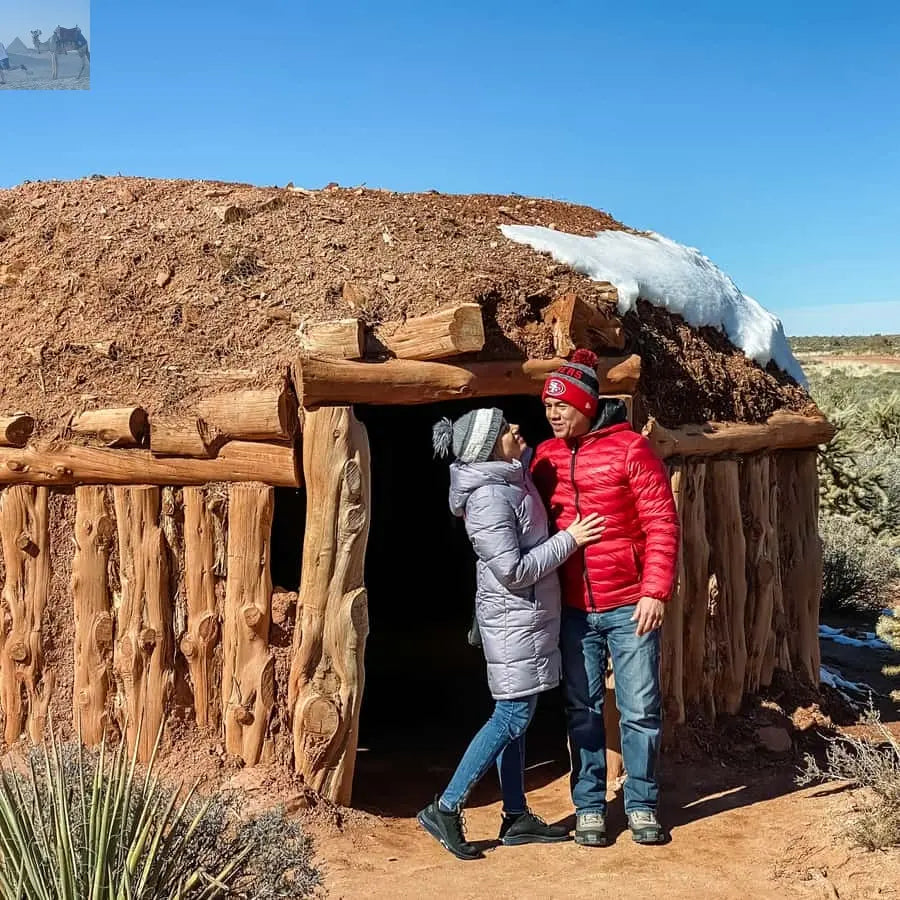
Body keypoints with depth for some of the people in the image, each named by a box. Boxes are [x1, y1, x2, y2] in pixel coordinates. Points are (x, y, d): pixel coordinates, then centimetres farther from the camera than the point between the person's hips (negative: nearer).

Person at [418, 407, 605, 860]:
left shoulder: (513, 475, 7)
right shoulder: (488, 498, -21)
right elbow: (514, 571, -23)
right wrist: (569, 540, -15)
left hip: (524, 615, 10)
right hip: (514, 616, -9)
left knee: (513, 717, 13)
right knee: (512, 717, -6)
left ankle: (517, 817, 22)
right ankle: (445, 810, 0)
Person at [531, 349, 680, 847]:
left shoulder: (629, 448, -9)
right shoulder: (545, 457, 4)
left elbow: (662, 522, -10)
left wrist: (656, 591, -15)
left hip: (629, 605, -3)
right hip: (574, 609, 3)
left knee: (640, 709, 5)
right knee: (582, 710, 9)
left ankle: (642, 804, 21)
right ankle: (588, 806, 22)